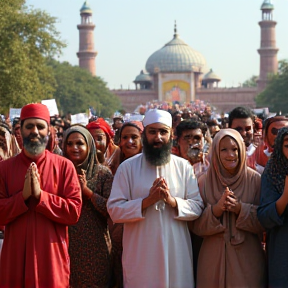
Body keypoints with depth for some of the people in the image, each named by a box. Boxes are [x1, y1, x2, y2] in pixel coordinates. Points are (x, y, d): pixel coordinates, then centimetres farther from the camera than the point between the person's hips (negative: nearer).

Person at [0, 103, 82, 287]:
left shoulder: (64, 166, 0)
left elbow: (74, 212, -6)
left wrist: (40, 195, -15)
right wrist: (23, 196, -15)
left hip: (52, 257, -1)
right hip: (15, 259, 1)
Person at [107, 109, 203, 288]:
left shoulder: (183, 166, 5)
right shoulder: (127, 167, -1)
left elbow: (198, 207, 1)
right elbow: (114, 210, -7)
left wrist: (172, 201, -17)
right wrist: (147, 201, -19)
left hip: (176, 253, 2)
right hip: (140, 255, -2)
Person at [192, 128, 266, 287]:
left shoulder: (255, 179, -1)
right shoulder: (204, 182, 0)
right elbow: (196, 226, -1)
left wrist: (240, 209, -17)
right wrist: (216, 209, -18)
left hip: (247, 260, 0)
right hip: (213, 258, 0)